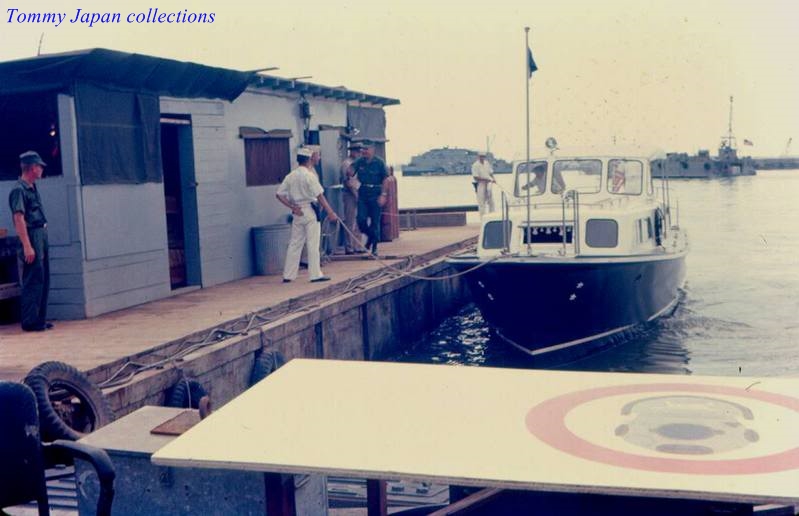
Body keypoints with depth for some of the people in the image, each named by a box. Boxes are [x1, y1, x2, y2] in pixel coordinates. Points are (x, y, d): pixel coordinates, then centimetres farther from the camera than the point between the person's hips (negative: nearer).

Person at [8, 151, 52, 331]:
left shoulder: (32, 188, 14)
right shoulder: (19, 190, -13)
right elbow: (19, 219, -18)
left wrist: (43, 241, 15)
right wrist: (27, 246, -23)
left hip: (42, 236, 9)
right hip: (32, 237, -9)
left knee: (43, 280, 12)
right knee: (33, 281, -6)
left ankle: (40, 320, 19)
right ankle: (30, 322, 0)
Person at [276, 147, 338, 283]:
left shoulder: (291, 176, 7)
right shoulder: (309, 175, -11)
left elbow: (279, 194, 4)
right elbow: (320, 196, -14)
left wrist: (293, 207, 2)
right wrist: (330, 212, -12)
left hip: (297, 213, 6)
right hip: (310, 211, -6)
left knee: (295, 244, 10)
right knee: (313, 244, -1)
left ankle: (288, 275, 12)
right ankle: (315, 274, 2)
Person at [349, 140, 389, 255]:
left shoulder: (379, 162, -3)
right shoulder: (359, 162, 5)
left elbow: (385, 179, -4)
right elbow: (350, 174, 1)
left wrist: (383, 195, -11)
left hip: (375, 195, -3)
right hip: (362, 195, 3)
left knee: (375, 222, 1)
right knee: (361, 220, -6)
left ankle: (374, 248, 12)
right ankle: (370, 236, 25)